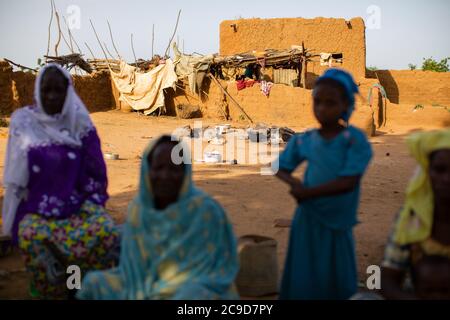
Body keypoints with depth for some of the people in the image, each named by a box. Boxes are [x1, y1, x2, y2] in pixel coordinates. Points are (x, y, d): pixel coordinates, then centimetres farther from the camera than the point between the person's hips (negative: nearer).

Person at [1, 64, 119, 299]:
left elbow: (95, 171, 5)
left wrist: (91, 207, -3)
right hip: (37, 206, 0)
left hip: (78, 202, 1)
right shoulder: (23, 121, 0)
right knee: (30, 236, -33)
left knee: (104, 230, -30)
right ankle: (51, 293, -9)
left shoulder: (79, 121, 0)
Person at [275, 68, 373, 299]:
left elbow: (348, 182, -18)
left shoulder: (355, 139, -11)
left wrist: (307, 193, -15)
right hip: (307, 221, 3)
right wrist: (294, 183, -9)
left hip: (337, 223, -2)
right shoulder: (303, 140, -1)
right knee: (303, 282, 10)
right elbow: (280, 168, 12)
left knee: (338, 284, 10)